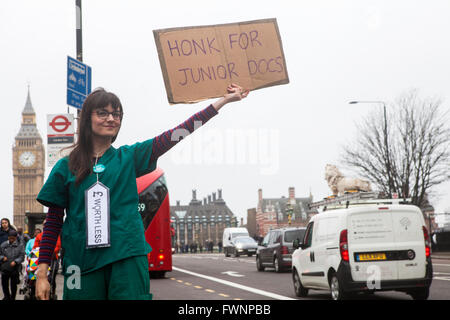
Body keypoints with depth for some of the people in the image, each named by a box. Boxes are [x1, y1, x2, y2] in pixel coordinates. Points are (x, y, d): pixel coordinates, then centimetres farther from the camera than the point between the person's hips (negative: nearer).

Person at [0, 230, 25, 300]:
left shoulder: (19, 246, -1)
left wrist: (15, 262, -20)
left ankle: (12, 297, 22)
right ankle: (7, 296, 32)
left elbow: (21, 256, -6)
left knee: (13, 285, 6)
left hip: (14, 269, -2)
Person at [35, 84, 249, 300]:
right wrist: (42, 273, 0)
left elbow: (176, 134, 2)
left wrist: (223, 100, -2)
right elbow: (53, 221, 7)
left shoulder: (129, 157, 9)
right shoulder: (66, 167, 7)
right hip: (81, 264, 0)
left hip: (126, 260, 0)